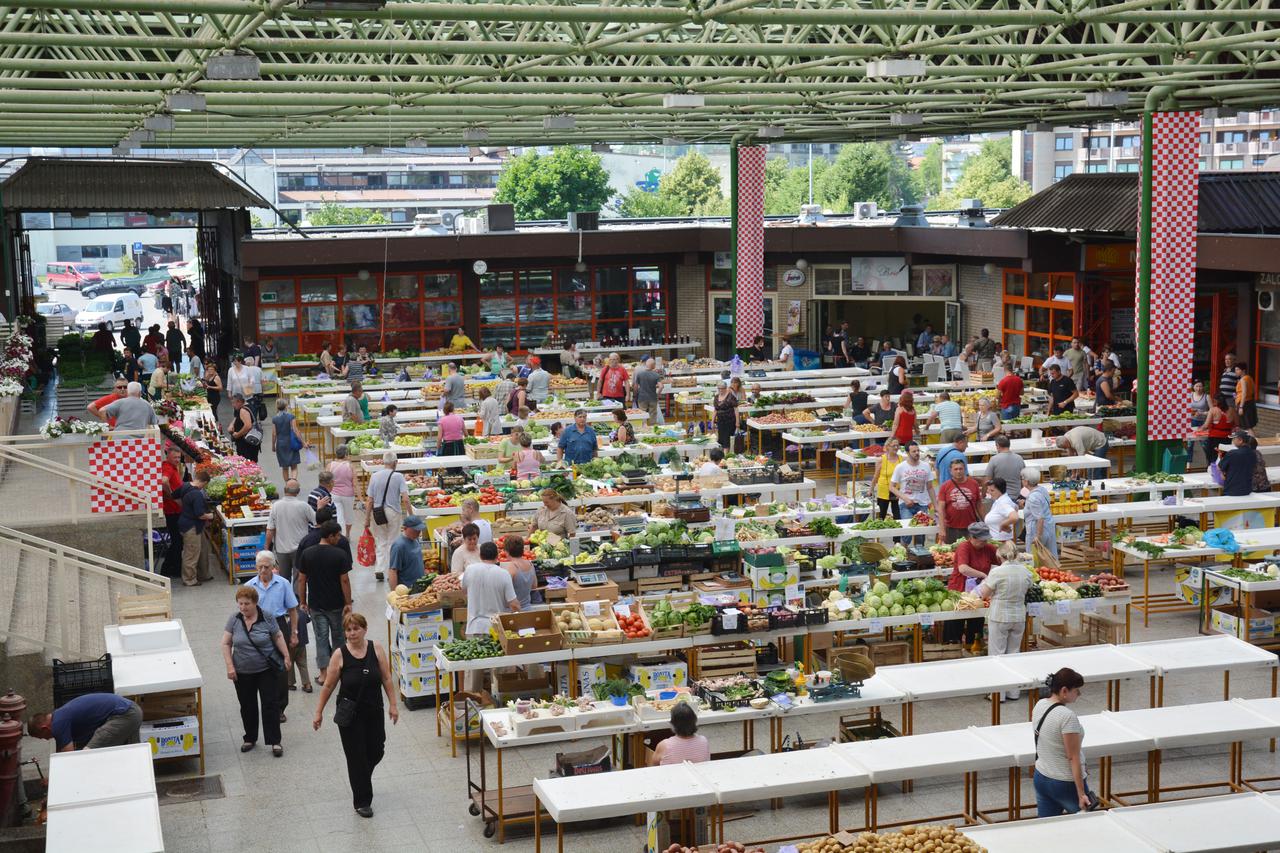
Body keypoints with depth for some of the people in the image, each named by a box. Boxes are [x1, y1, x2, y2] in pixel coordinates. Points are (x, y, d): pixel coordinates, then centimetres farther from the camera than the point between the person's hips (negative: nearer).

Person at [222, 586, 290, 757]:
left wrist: (286, 655, -5)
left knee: (271, 704, -3)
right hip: (243, 672, 2)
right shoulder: (234, 619, -4)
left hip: (267, 670, -2)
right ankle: (250, 738, 27)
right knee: (247, 706, 11)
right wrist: (230, 666, -7)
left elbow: (278, 637, 2)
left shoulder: (266, 618, -8)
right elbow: (226, 643, 0)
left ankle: (274, 741, 2)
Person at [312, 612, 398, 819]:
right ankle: (362, 801, 15)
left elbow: (387, 679, 0)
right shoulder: (339, 655, -11)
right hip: (350, 715, -3)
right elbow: (328, 686, -4)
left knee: (376, 752, 12)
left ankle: (361, 778, 43)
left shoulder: (376, 648, -6)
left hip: (374, 711, 3)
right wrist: (319, 712, -1)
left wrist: (393, 704, -2)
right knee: (356, 756, 2)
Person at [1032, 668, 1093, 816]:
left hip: (1041, 778, 8)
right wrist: (1081, 794, -18)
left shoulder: (1039, 706, 2)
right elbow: (1073, 758, -21)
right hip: (1065, 784, -8)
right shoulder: (1067, 717, -22)